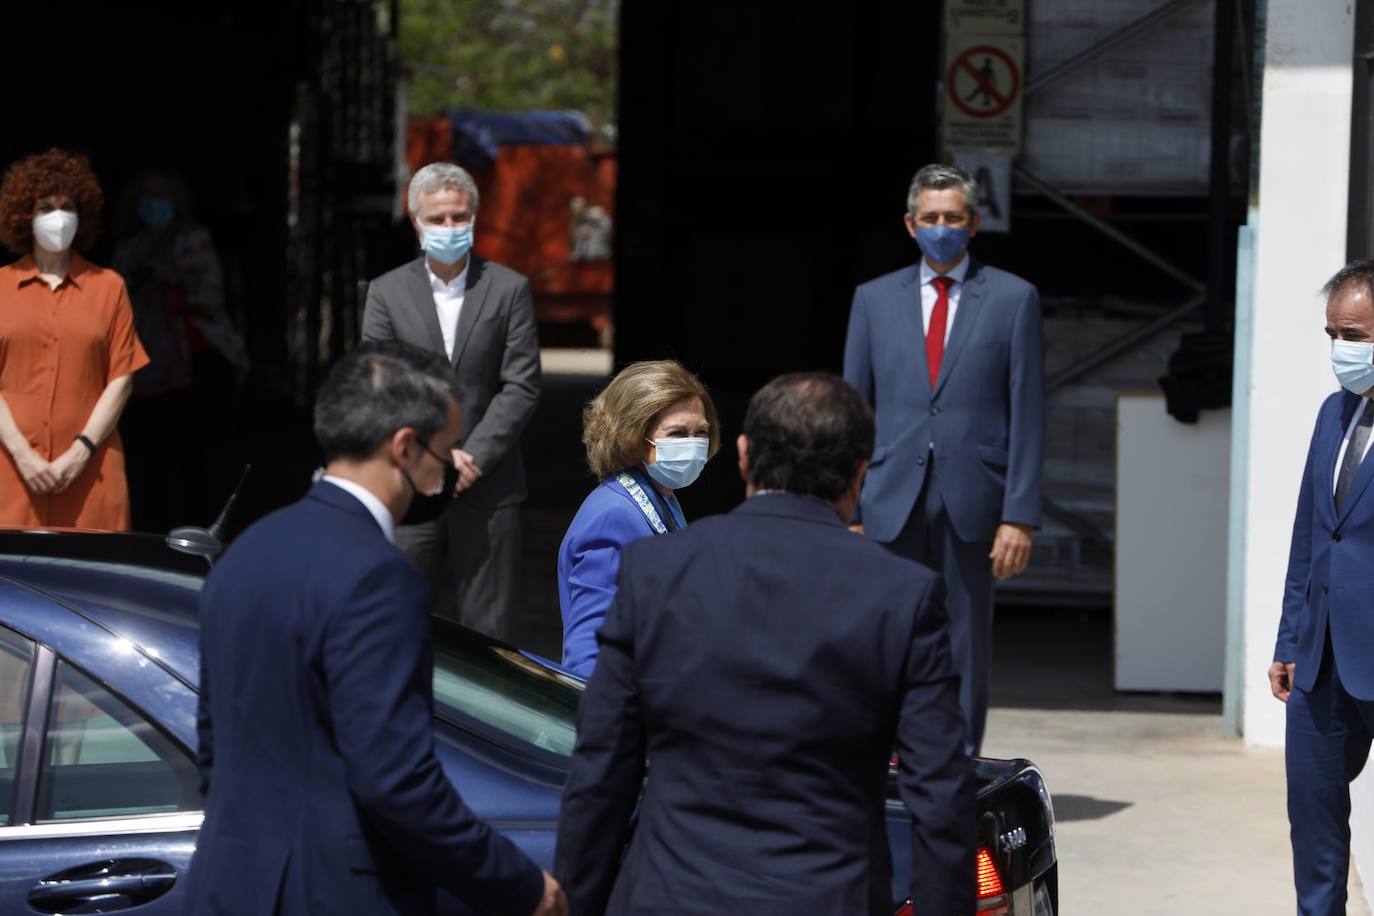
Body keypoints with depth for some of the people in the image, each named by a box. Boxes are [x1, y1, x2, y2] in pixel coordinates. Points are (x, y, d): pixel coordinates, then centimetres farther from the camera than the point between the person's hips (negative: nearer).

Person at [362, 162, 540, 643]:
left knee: (488, 629, 1)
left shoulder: (509, 289, 4)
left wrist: (472, 456, -11)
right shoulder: (387, 292, 6)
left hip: (486, 489, -1)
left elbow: (521, 386, -1)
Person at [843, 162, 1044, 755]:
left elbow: (1027, 416, 1)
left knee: (968, 640, 3)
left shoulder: (1012, 299, 4)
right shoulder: (875, 299, 11)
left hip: (972, 502, -1)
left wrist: (1020, 515, -7)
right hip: (893, 501, 1)